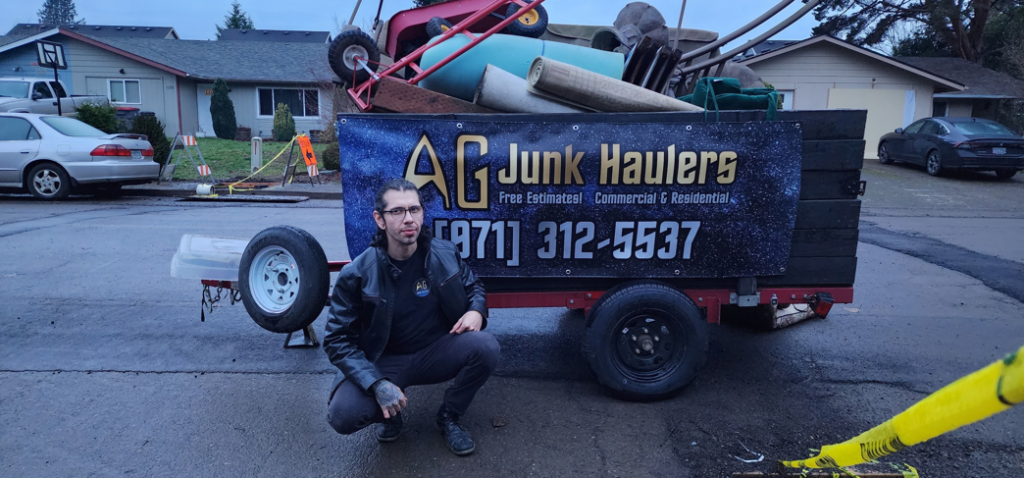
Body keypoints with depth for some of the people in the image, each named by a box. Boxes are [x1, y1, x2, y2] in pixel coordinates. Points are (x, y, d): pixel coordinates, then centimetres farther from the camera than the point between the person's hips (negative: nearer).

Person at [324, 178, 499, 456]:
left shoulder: (445, 254, -7)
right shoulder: (357, 274, -16)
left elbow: (473, 286, 12)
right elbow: (338, 339, -13)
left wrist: (476, 311, -14)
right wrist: (377, 384, -27)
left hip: (436, 354, 3)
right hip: (383, 363, -2)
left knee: (486, 347, -27)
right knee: (343, 415, -29)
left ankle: (449, 417, 2)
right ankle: (390, 414, 10)